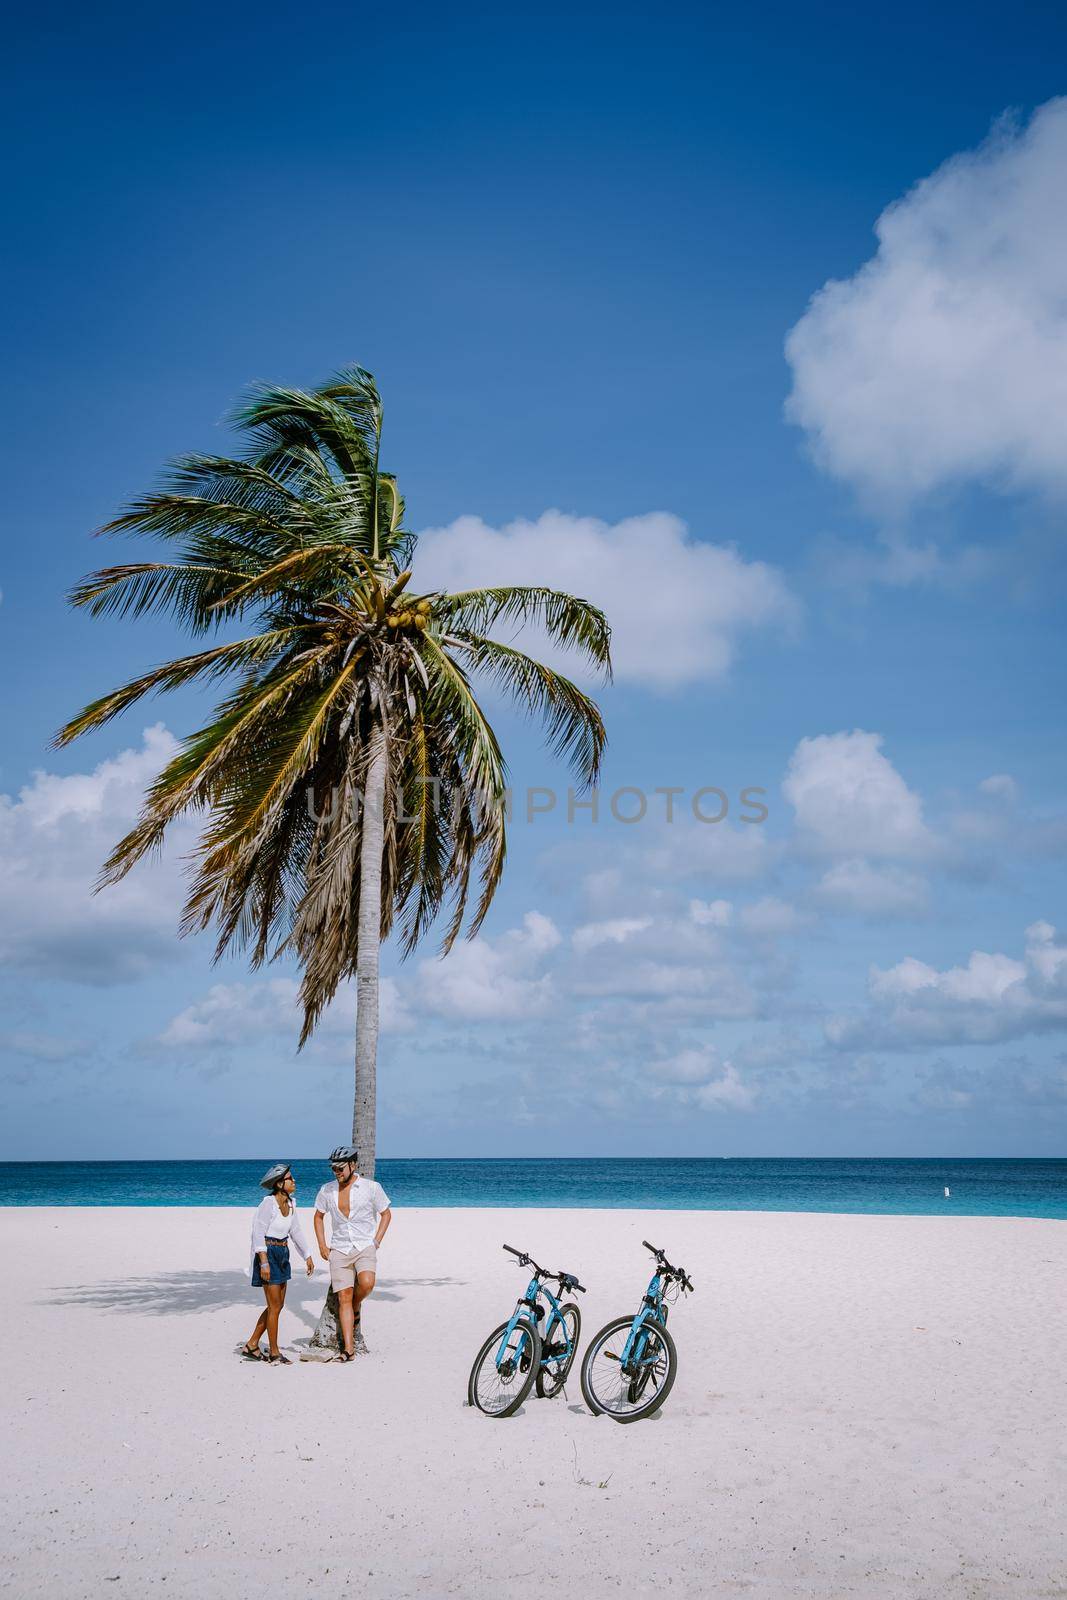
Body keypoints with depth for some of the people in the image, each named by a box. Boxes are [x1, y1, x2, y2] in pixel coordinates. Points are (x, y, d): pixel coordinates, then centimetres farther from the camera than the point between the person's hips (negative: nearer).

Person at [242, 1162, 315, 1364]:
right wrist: (264, 1262, -22)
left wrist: (308, 1256, 14)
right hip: (268, 1254, -8)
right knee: (275, 1306, -2)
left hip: (282, 1256, 8)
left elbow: (296, 1231, 14)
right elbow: (258, 1234, -18)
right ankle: (274, 1352, 10)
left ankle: (251, 1346, 24)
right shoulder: (268, 1203, -18)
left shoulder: (290, 1203, 5)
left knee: (277, 1305, 13)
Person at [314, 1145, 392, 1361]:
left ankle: (355, 1311, 6)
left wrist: (376, 1242, -2)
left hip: (365, 1247, -2)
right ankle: (349, 1348, -2)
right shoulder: (327, 1190, 5)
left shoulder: (371, 1187, -4)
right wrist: (322, 1245, 10)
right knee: (344, 1298, -5)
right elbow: (319, 1216, 20)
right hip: (339, 1250, 2)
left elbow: (386, 1214, 7)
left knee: (366, 1284, -27)